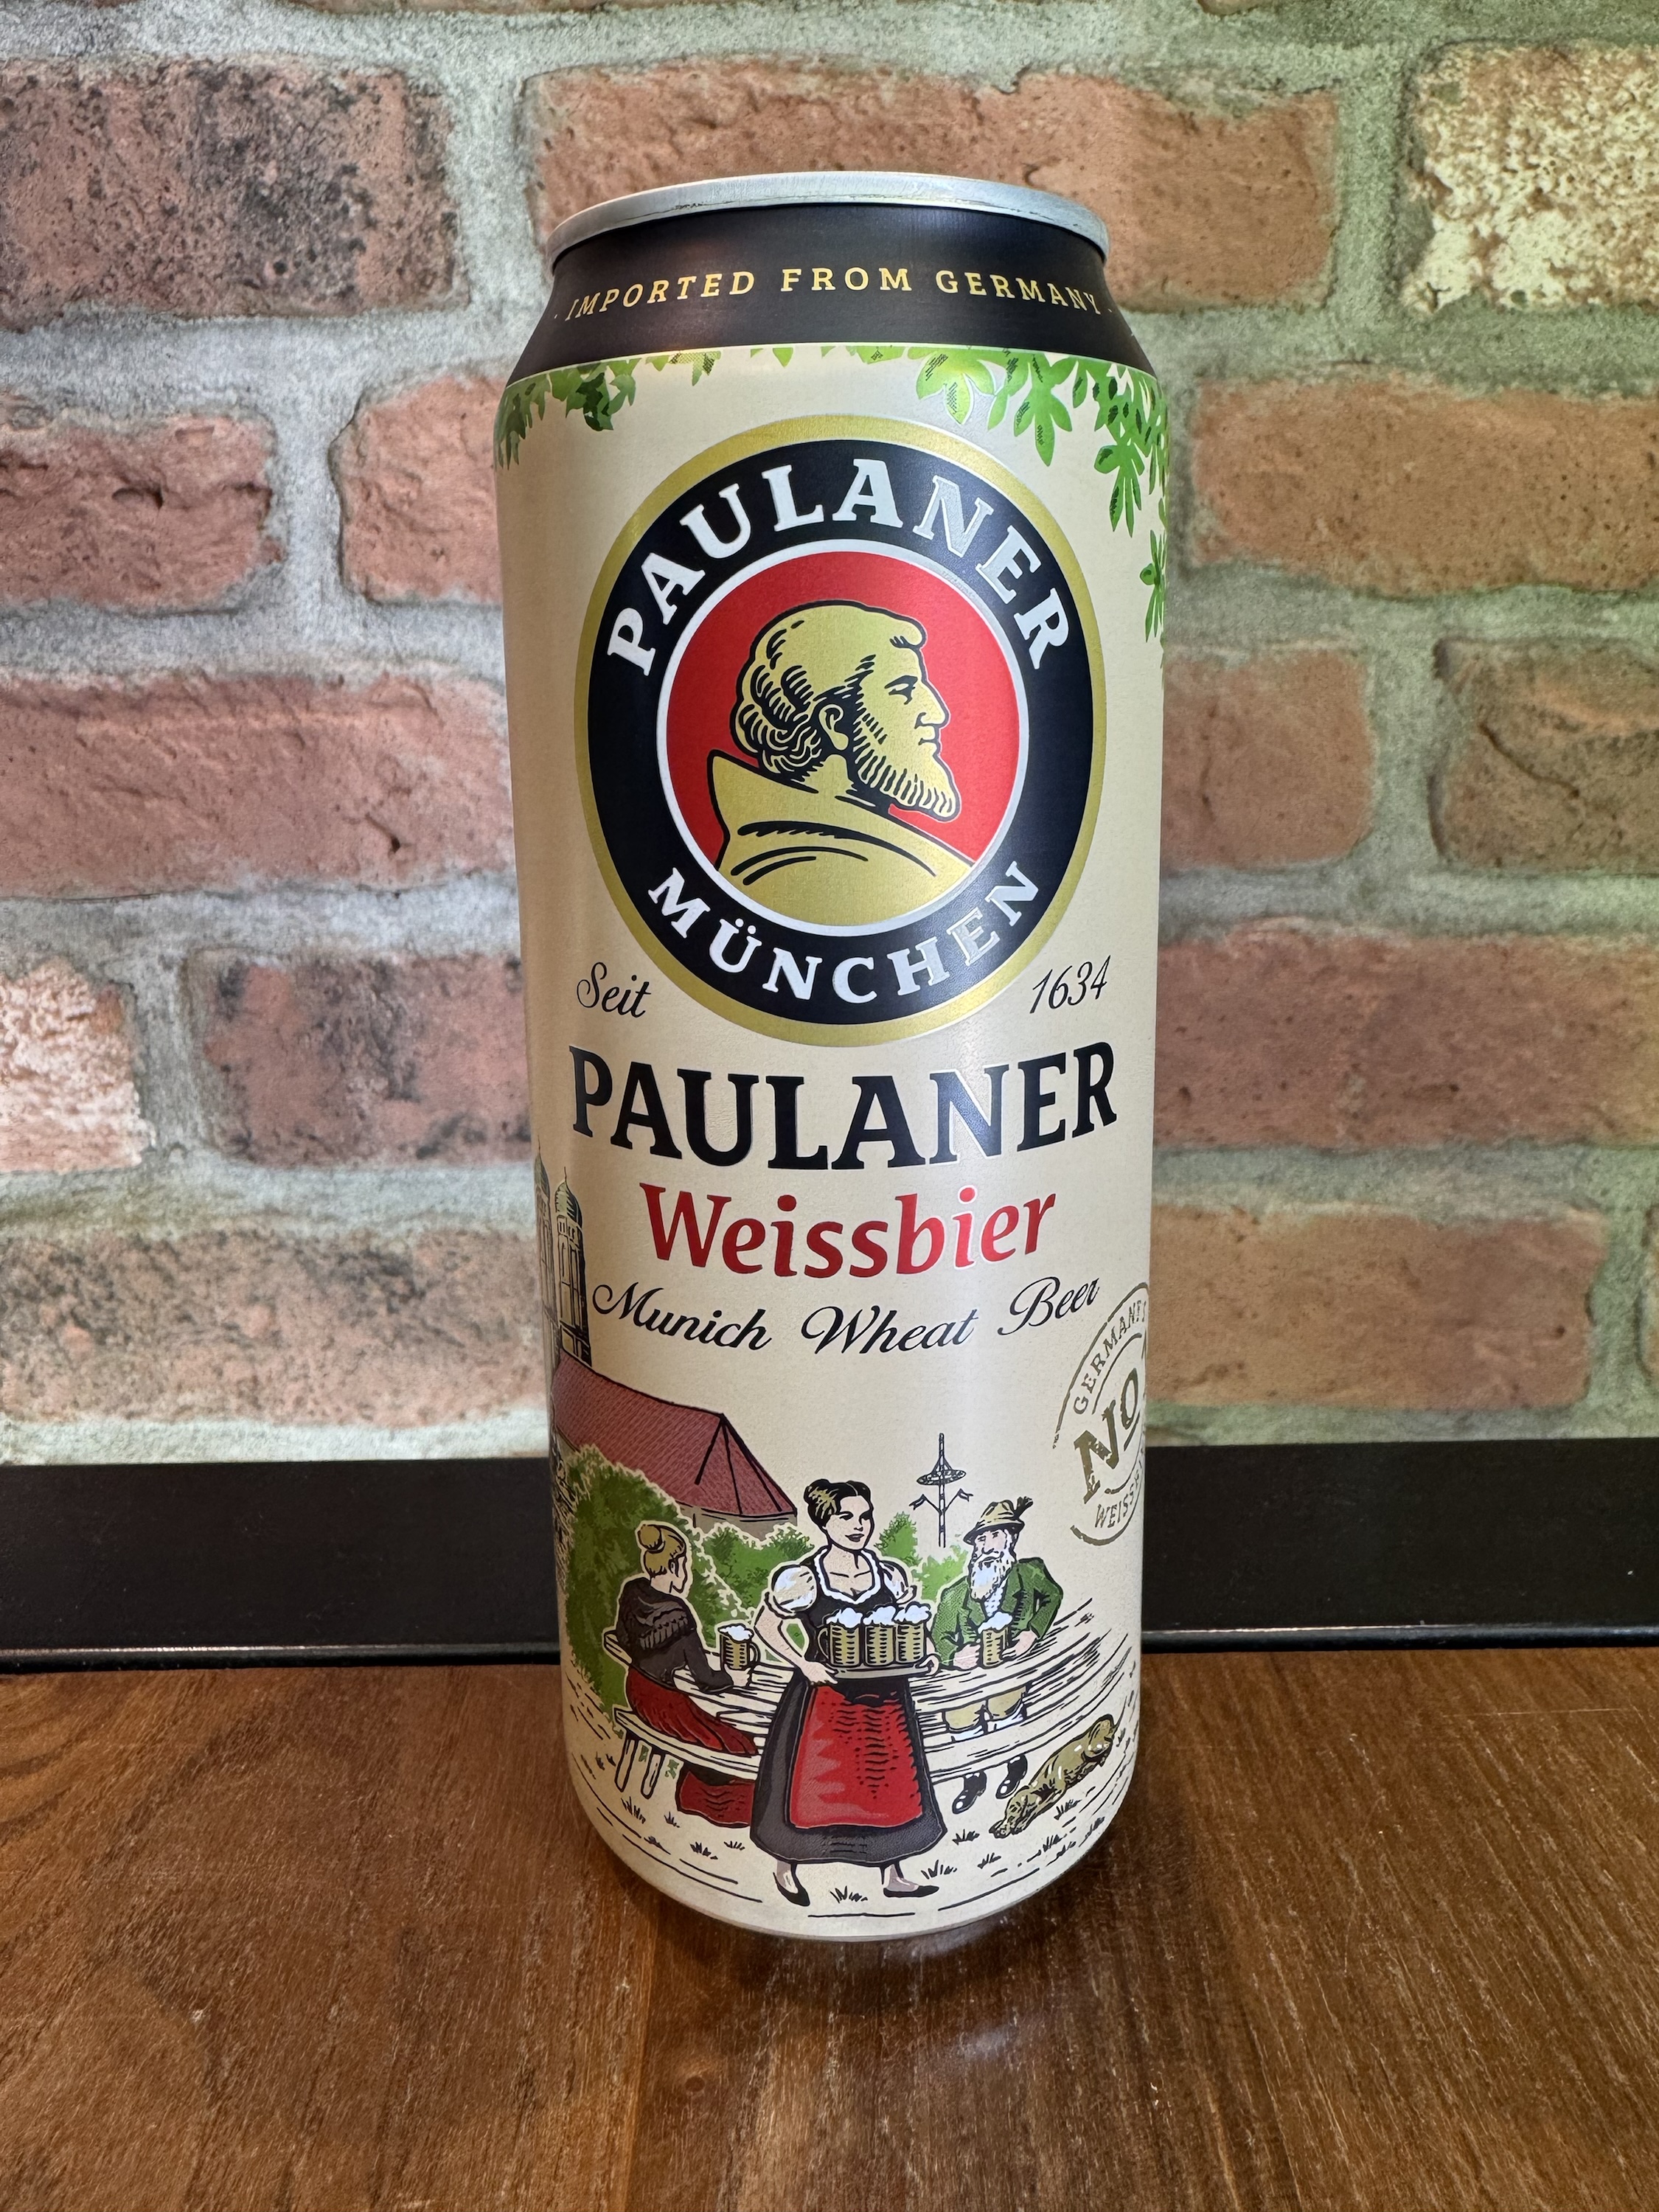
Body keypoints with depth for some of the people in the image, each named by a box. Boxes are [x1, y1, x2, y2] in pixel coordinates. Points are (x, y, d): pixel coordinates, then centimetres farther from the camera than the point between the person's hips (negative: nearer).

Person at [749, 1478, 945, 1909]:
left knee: (890, 1782, 11)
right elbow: (766, 1625, -4)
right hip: (824, 1698, -4)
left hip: (885, 1696, 4)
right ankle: (786, 1866, 28)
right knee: (811, 1782, 4)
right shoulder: (803, 1578, -12)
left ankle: (892, 1875, 29)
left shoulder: (890, 1574, 1)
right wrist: (804, 1664, -14)